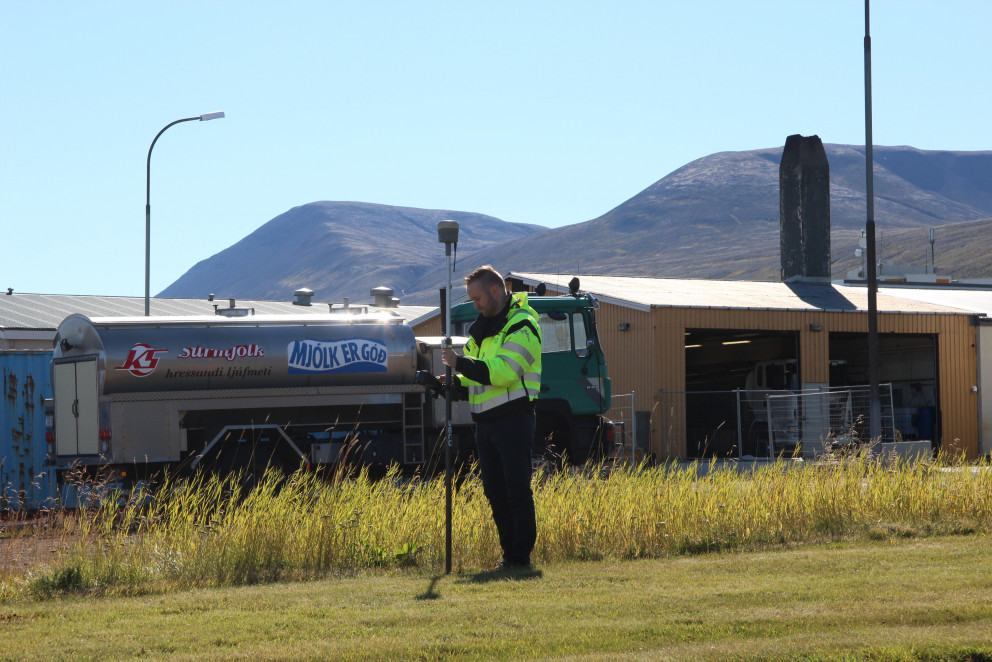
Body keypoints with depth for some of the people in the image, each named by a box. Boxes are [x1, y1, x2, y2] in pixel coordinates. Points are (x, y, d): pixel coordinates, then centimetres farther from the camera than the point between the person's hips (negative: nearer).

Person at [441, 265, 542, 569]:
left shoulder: (521, 325, -10)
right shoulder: (483, 326, 18)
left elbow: (504, 372, -22)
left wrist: (460, 363, -23)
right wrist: (455, 381, 4)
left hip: (513, 420, -9)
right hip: (485, 421, 9)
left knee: (517, 492, -6)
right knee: (495, 492, 9)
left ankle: (521, 556, -3)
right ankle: (509, 553, 15)